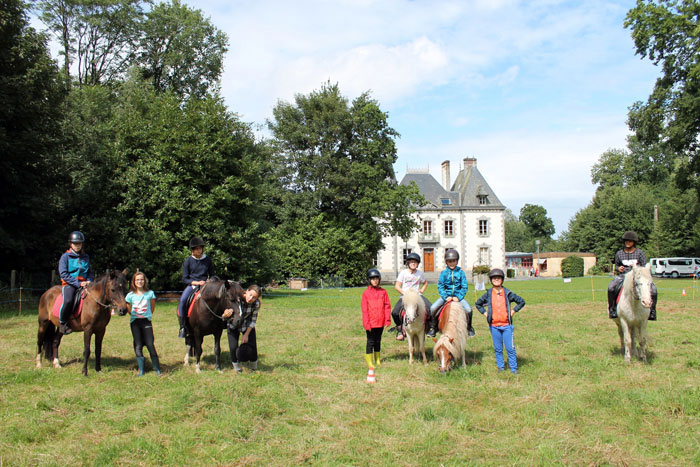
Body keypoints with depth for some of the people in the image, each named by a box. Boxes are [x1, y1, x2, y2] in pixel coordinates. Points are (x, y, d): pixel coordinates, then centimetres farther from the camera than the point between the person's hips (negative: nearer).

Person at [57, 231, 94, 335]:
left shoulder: (85, 257, 17)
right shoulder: (65, 256, 2)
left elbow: (89, 272, 23)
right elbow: (63, 274, -6)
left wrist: (89, 281, 0)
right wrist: (78, 283, -14)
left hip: (83, 284, 5)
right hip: (69, 284, -5)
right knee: (68, 300, -34)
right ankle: (62, 323, -12)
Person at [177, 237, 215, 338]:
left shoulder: (208, 260, 8)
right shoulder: (188, 261, 3)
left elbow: (212, 276, 17)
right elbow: (184, 278, 2)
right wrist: (196, 282, -12)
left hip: (205, 285, 1)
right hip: (191, 285, -1)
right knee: (182, 300, -27)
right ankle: (182, 327, -18)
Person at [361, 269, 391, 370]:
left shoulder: (383, 292, 2)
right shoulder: (366, 293, -4)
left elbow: (387, 306, 4)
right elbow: (364, 309, -5)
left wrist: (387, 320, -3)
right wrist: (366, 323, -10)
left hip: (380, 322, 3)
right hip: (370, 323, -3)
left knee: (378, 341, 15)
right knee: (370, 341, 2)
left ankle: (378, 360, 27)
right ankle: (369, 362, 9)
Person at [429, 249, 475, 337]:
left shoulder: (460, 272, -1)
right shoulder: (444, 272, -1)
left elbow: (464, 287, -1)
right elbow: (440, 286, -1)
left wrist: (459, 297, -13)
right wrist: (446, 297, -13)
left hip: (458, 296, -1)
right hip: (446, 295, 1)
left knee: (468, 309, -23)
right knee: (433, 308, -19)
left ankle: (469, 328, 3)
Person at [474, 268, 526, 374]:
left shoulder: (507, 293, 1)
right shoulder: (488, 294, 3)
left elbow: (521, 302, 10)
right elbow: (478, 303, 18)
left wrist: (513, 311, 2)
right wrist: (484, 313, 7)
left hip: (506, 325, -1)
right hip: (494, 325, 1)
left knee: (510, 348, -2)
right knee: (497, 349, 9)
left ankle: (513, 368, 9)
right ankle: (500, 367, 21)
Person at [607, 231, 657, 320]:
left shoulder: (640, 253, 6)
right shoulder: (619, 253, 11)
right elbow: (616, 266, 21)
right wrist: (618, 269, -3)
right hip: (623, 276, 1)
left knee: (653, 289, -24)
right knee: (611, 287, -30)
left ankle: (651, 310, -5)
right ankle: (612, 309, -17)